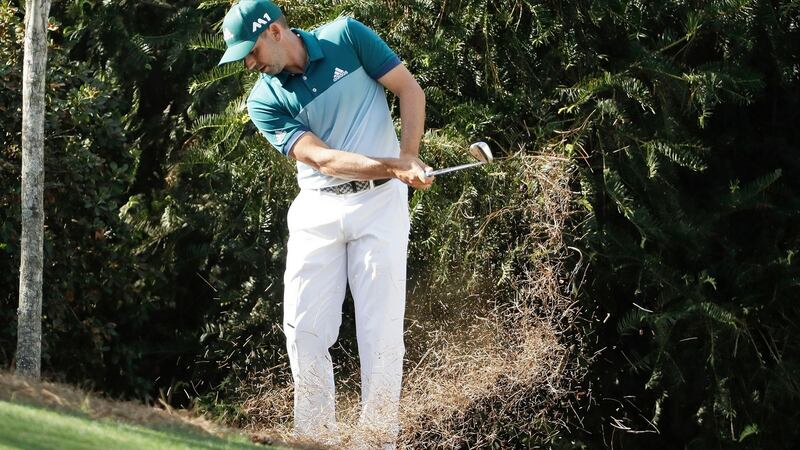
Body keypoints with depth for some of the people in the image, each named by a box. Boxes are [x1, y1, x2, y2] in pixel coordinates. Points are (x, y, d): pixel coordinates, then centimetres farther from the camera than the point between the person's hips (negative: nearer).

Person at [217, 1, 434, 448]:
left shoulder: (347, 37, -3)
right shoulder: (265, 101, -3)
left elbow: (410, 90, 1)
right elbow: (321, 158, -14)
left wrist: (409, 159, -11)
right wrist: (393, 167, -26)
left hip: (379, 202, -2)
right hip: (317, 211, 2)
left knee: (381, 330, -6)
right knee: (305, 329, -3)